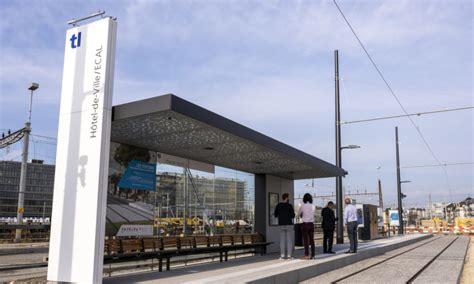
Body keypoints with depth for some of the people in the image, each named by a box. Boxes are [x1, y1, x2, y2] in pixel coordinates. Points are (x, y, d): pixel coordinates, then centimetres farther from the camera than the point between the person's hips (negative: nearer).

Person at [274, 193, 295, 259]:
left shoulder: (278, 205, 4)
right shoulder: (290, 205, -8)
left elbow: (275, 215, 9)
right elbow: (293, 216, -8)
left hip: (281, 225, 3)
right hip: (289, 224, -3)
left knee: (282, 240, 7)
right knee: (289, 240, 2)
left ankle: (282, 255, 3)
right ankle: (289, 255, 0)